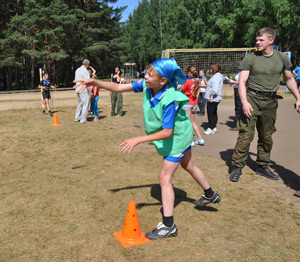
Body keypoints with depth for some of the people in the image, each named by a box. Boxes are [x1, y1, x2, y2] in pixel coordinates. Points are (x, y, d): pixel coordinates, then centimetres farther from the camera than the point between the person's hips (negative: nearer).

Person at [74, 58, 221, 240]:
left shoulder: (170, 99, -36)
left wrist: (138, 140, -36)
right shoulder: (146, 85, -16)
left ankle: (168, 226, 1)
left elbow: (167, 132, -34)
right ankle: (211, 195, 50)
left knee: (165, 177, -9)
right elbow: (119, 88, -13)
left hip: (177, 137, -9)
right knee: (188, 166, 26)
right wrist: (95, 82, -24)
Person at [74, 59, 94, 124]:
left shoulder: (77, 70, 14)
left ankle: (77, 118, 24)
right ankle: (83, 119, -3)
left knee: (80, 104, 19)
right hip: (84, 90, -9)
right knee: (86, 105, -3)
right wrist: (90, 91, -16)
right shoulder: (85, 70, -13)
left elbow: (75, 80, 20)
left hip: (78, 90, 9)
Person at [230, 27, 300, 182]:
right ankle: (237, 167, 0)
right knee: (246, 135, -10)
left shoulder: (282, 58, 8)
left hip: (270, 101, 4)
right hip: (252, 99, -3)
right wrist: (244, 101, -22)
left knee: (266, 136, 10)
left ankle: (262, 166, 25)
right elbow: (242, 82, -7)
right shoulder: (250, 59, -2)